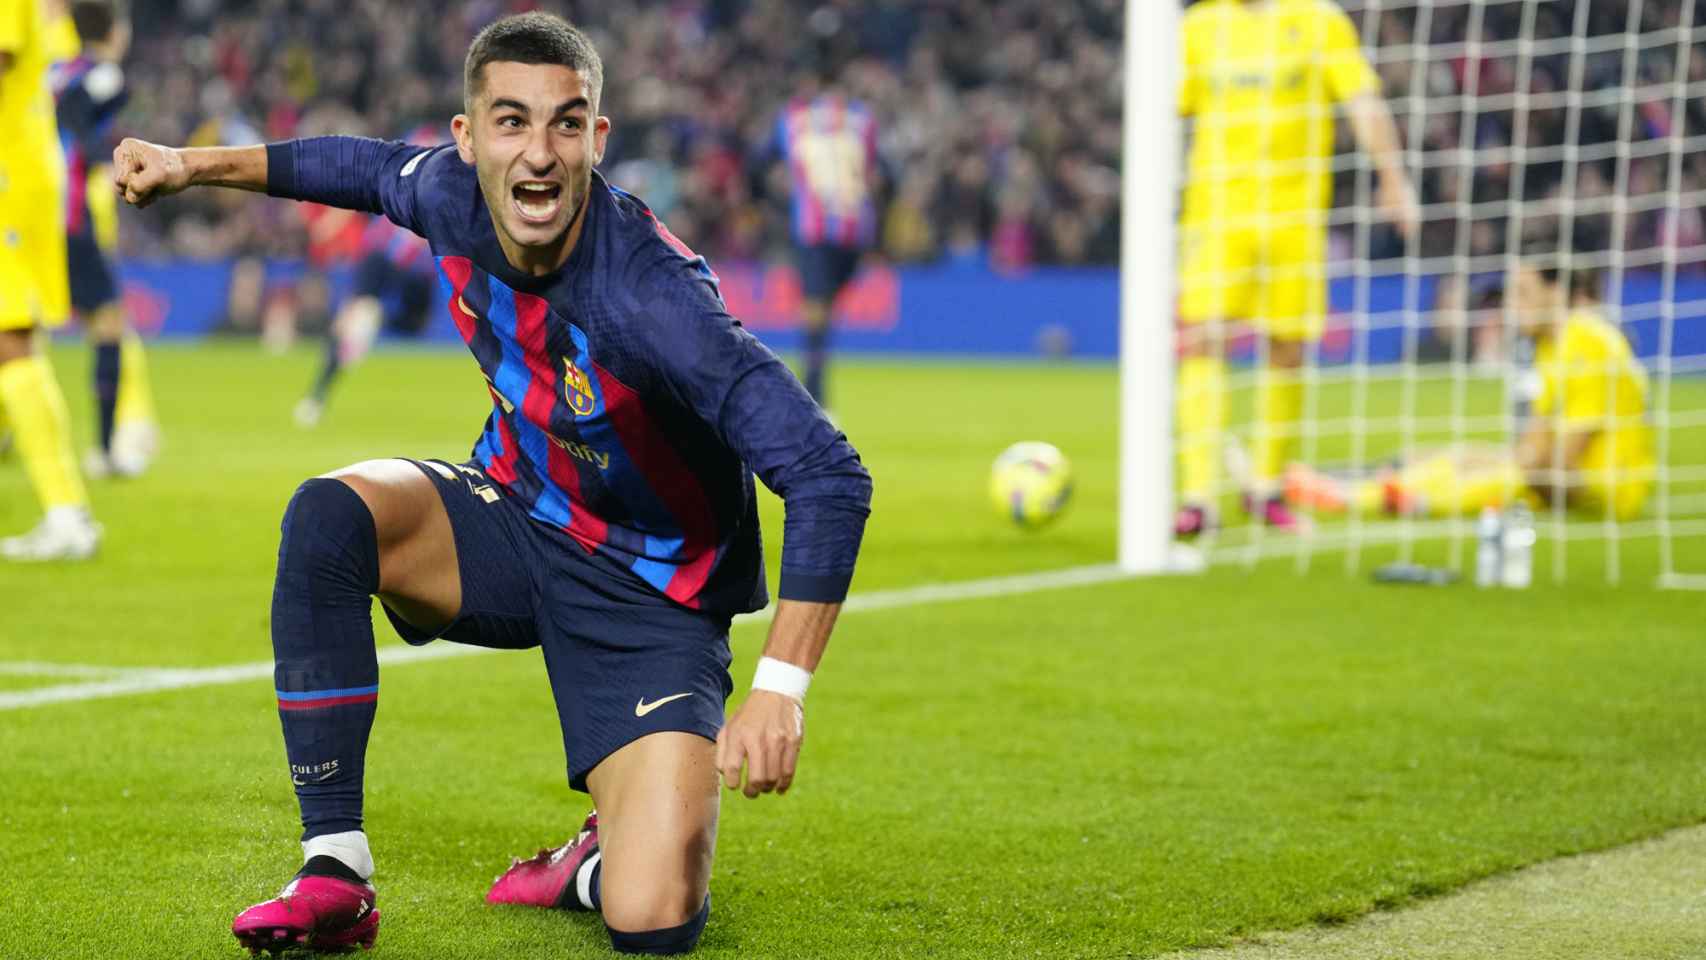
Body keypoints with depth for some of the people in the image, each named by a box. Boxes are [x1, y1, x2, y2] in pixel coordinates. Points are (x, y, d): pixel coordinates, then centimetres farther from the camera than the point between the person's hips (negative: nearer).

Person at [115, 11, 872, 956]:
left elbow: (830, 479, -36)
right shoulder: (453, 198, -13)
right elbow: (378, 168, 14)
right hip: (515, 524, 6)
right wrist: (197, 163, 19)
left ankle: (608, 856, 17)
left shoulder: (650, 297, -34)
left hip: (650, 598, -5)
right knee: (328, 515, -26)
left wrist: (779, 688, -44)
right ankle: (334, 873, -16)